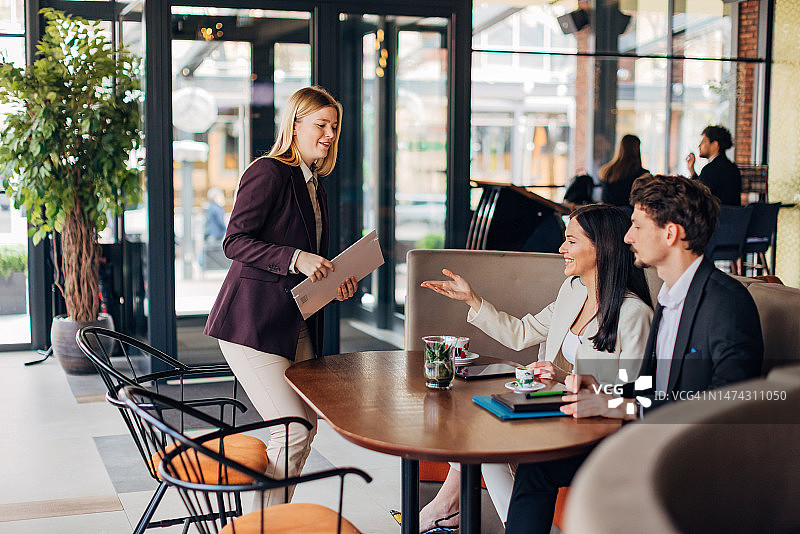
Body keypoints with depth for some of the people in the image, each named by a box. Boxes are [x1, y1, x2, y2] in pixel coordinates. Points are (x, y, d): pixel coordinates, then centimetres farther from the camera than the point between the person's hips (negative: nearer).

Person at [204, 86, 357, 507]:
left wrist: (334, 282, 5)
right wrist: (297, 259, -26)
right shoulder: (268, 172, -10)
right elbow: (235, 242, -17)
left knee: (306, 426, 9)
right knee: (293, 430, -11)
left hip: (297, 325, 9)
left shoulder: (313, 185, 17)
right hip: (252, 323, -9)